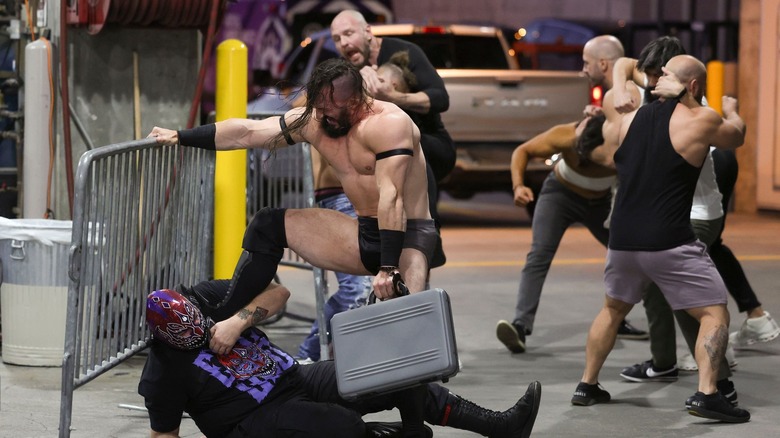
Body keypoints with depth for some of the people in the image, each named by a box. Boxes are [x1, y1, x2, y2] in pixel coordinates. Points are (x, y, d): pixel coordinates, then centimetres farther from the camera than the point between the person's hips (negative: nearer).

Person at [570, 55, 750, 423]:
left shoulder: (630, 119, 10)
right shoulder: (701, 120, -5)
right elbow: (736, 137, 16)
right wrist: (731, 110, 38)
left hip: (622, 239, 6)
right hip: (669, 242, -6)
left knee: (613, 309, 27)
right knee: (714, 313, 2)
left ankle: (587, 386, 28)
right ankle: (706, 395, -12)